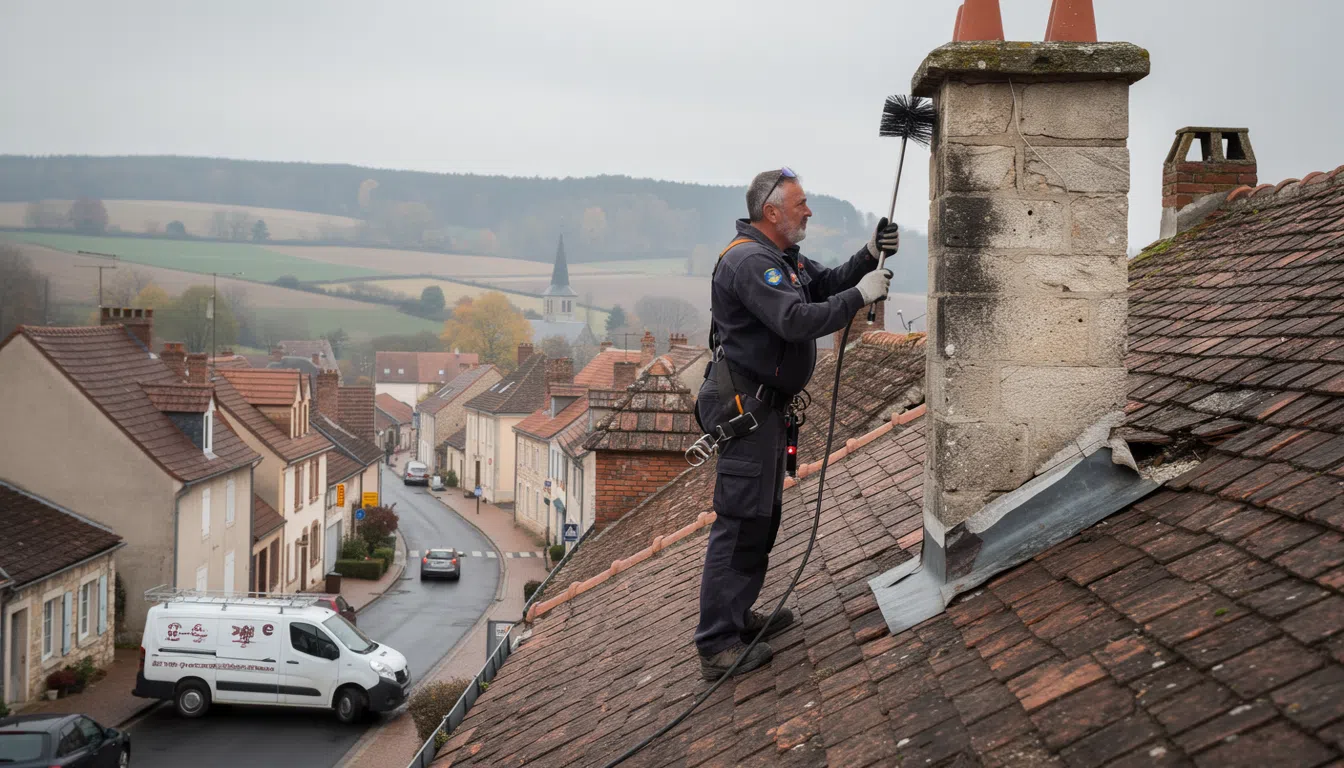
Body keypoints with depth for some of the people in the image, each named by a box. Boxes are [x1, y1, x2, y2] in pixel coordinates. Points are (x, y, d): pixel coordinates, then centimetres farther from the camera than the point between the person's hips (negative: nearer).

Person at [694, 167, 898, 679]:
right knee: (740, 521, -11)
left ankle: (737, 615, 30)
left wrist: (869, 256, 1)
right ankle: (717, 647, -8)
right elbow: (798, 321, -29)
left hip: (767, 405, 11)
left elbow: (826, 284, 17)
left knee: (762, 516, 19)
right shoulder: (750, 261, -19)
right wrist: (861, 295, -21)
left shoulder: (783, 258, 16)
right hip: (745, 406, -11)